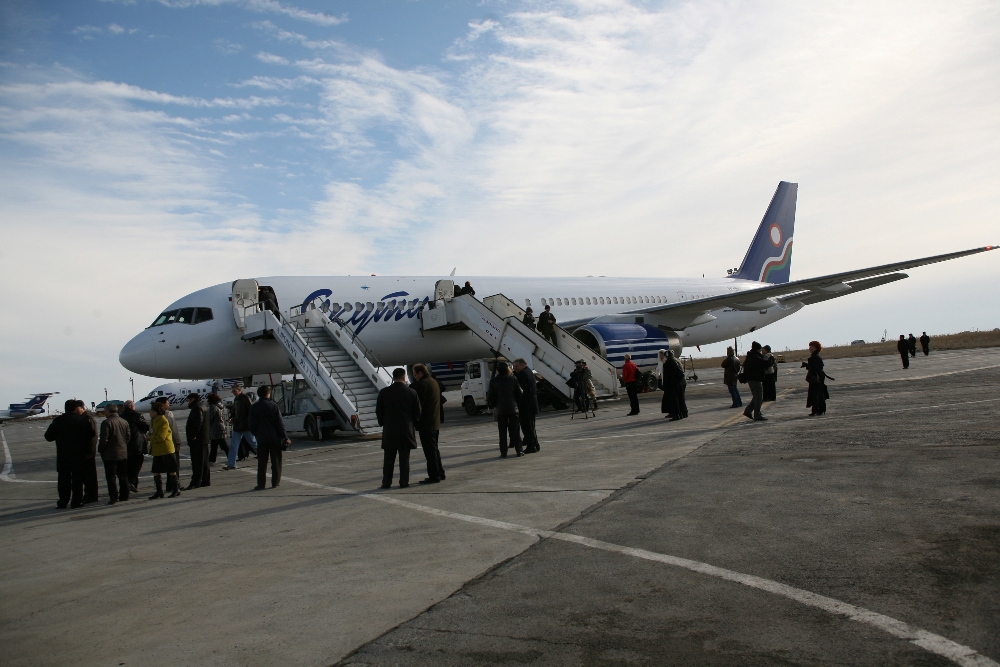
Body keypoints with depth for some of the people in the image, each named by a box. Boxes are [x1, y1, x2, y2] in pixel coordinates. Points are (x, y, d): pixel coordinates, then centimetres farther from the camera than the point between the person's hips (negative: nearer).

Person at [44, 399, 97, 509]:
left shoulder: (58, 420, -4)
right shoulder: (83, 420, -8)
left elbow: (48, 436, -2)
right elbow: (91, 434, -4)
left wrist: (60, 436, 15)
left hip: (63, 455, 1)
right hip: (79, 454, -1)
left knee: (64, 478, 10)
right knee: (77, 478, 6)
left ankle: (63, 502, 11)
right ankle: (76, 501, 6)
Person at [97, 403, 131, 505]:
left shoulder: (106, 422, -14)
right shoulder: (124, 422, 6)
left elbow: (104, 439, -17)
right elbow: (128, 436, 9)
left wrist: (100, 450, -3)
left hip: (110, 454, -6)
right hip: (123, 453, 6)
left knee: (111, 476, -1)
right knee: (123, 475, 13)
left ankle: (113, 497, -4)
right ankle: (124, 495, 17)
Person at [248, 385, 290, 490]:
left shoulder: (254, 407, 2)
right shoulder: (273, 405, -6)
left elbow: (251, 424, 6)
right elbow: (280, 423, -7)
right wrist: (285, 437, -3)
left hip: (261, 438, 2)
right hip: (274, 437, -2)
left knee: (262, 462, 6)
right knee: (276, 461, 8)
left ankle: (261, 484, 5)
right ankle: (275, 482, 11)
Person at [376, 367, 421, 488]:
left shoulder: (384, 392, -3)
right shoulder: (411, 393, -4)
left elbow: (378, 411, 2)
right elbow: (417, 413, -1)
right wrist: (414, 425, 15)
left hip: (389, 430, 1)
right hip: (406, 431, 0)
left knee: (388, 459, 8)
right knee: (404, 458, 6)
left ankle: (386, 482, 10)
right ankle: (404, 482, 7)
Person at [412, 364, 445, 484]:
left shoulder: (422, 384, -15)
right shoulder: (434, 382, 16)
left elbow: (419, 405, -17)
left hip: (426, 424, -10)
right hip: (435, 423, 10)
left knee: (430, 450, -6)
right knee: (434, 449, 17)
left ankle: (434, 475, -5)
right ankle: (440, 473, 22)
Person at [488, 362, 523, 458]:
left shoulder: (493, 381, -3)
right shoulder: (513, 379, -1)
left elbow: (490, 397, -2)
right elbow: (520, 394, 0)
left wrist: (493, 406, 14)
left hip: (500, 410, 0)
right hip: (513, 409, 0)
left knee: (502, 432, 4)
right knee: (515, 431, 7)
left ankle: (503, 453, 3)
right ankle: (518, 451, 8)